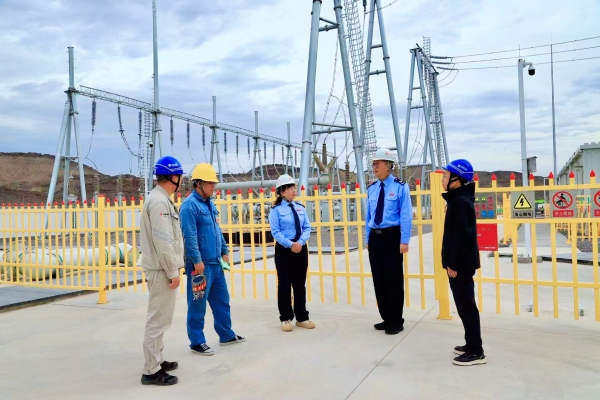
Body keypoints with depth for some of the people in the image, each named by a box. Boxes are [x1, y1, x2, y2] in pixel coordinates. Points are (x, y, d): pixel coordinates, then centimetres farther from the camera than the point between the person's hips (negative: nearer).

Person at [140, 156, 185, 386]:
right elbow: (163, 241, -23)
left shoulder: (160, 199, 15)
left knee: (159, 318, 18)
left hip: (161, 268, 11)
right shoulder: (159, 201, -17)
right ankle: (151, 371, 4)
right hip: (161, 269, -11)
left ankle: (156, 361, 30)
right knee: (158, 319, -4)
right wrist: (172, 272, -18)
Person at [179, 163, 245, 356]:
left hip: (215, 262, 9)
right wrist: (197, 260, -22)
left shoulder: (210, 204, 14)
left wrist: (224, 251, 19)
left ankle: (226, 335, 30)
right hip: (200, 264, -9)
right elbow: (189, 236, -20)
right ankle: (197, 342, 15)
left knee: (222, 300, 17)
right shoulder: (190, 205, -14)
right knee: (198, 305, 2)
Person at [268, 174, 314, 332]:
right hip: (284, 249, -4)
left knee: (300, 284, 12)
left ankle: (302, 318, 23)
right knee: (285, 284, 4)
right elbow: (276, 232, -11)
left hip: (301, 248, 4)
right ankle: (286, 318, 17)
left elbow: (307, 228, 4)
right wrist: (290, 244, -20)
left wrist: (300, 242, -13)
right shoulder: (276, 210, -6)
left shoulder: (300, 208, 8)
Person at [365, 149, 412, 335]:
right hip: (375, 237, 6)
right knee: (379, 279, 11)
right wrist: (368, 238, 14)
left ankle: (396, 321, 15)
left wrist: (404, 241, -12)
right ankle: (386, 318, 25)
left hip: (392, 236, -6)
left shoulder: (400, 186, -6)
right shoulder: (372, 188, 10)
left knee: (394, 279, 1)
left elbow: (406, 215, -8)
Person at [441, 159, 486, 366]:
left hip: (460, 264, -10)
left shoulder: (461, 202, -18)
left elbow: (462, 236, -23)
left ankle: (476, 352, 5)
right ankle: (472, 345, 26)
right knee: (464, 304, 16)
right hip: (461, 262, 10)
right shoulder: (459, 199, 14)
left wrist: (453, 263, -20)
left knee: (466, 305, -3)